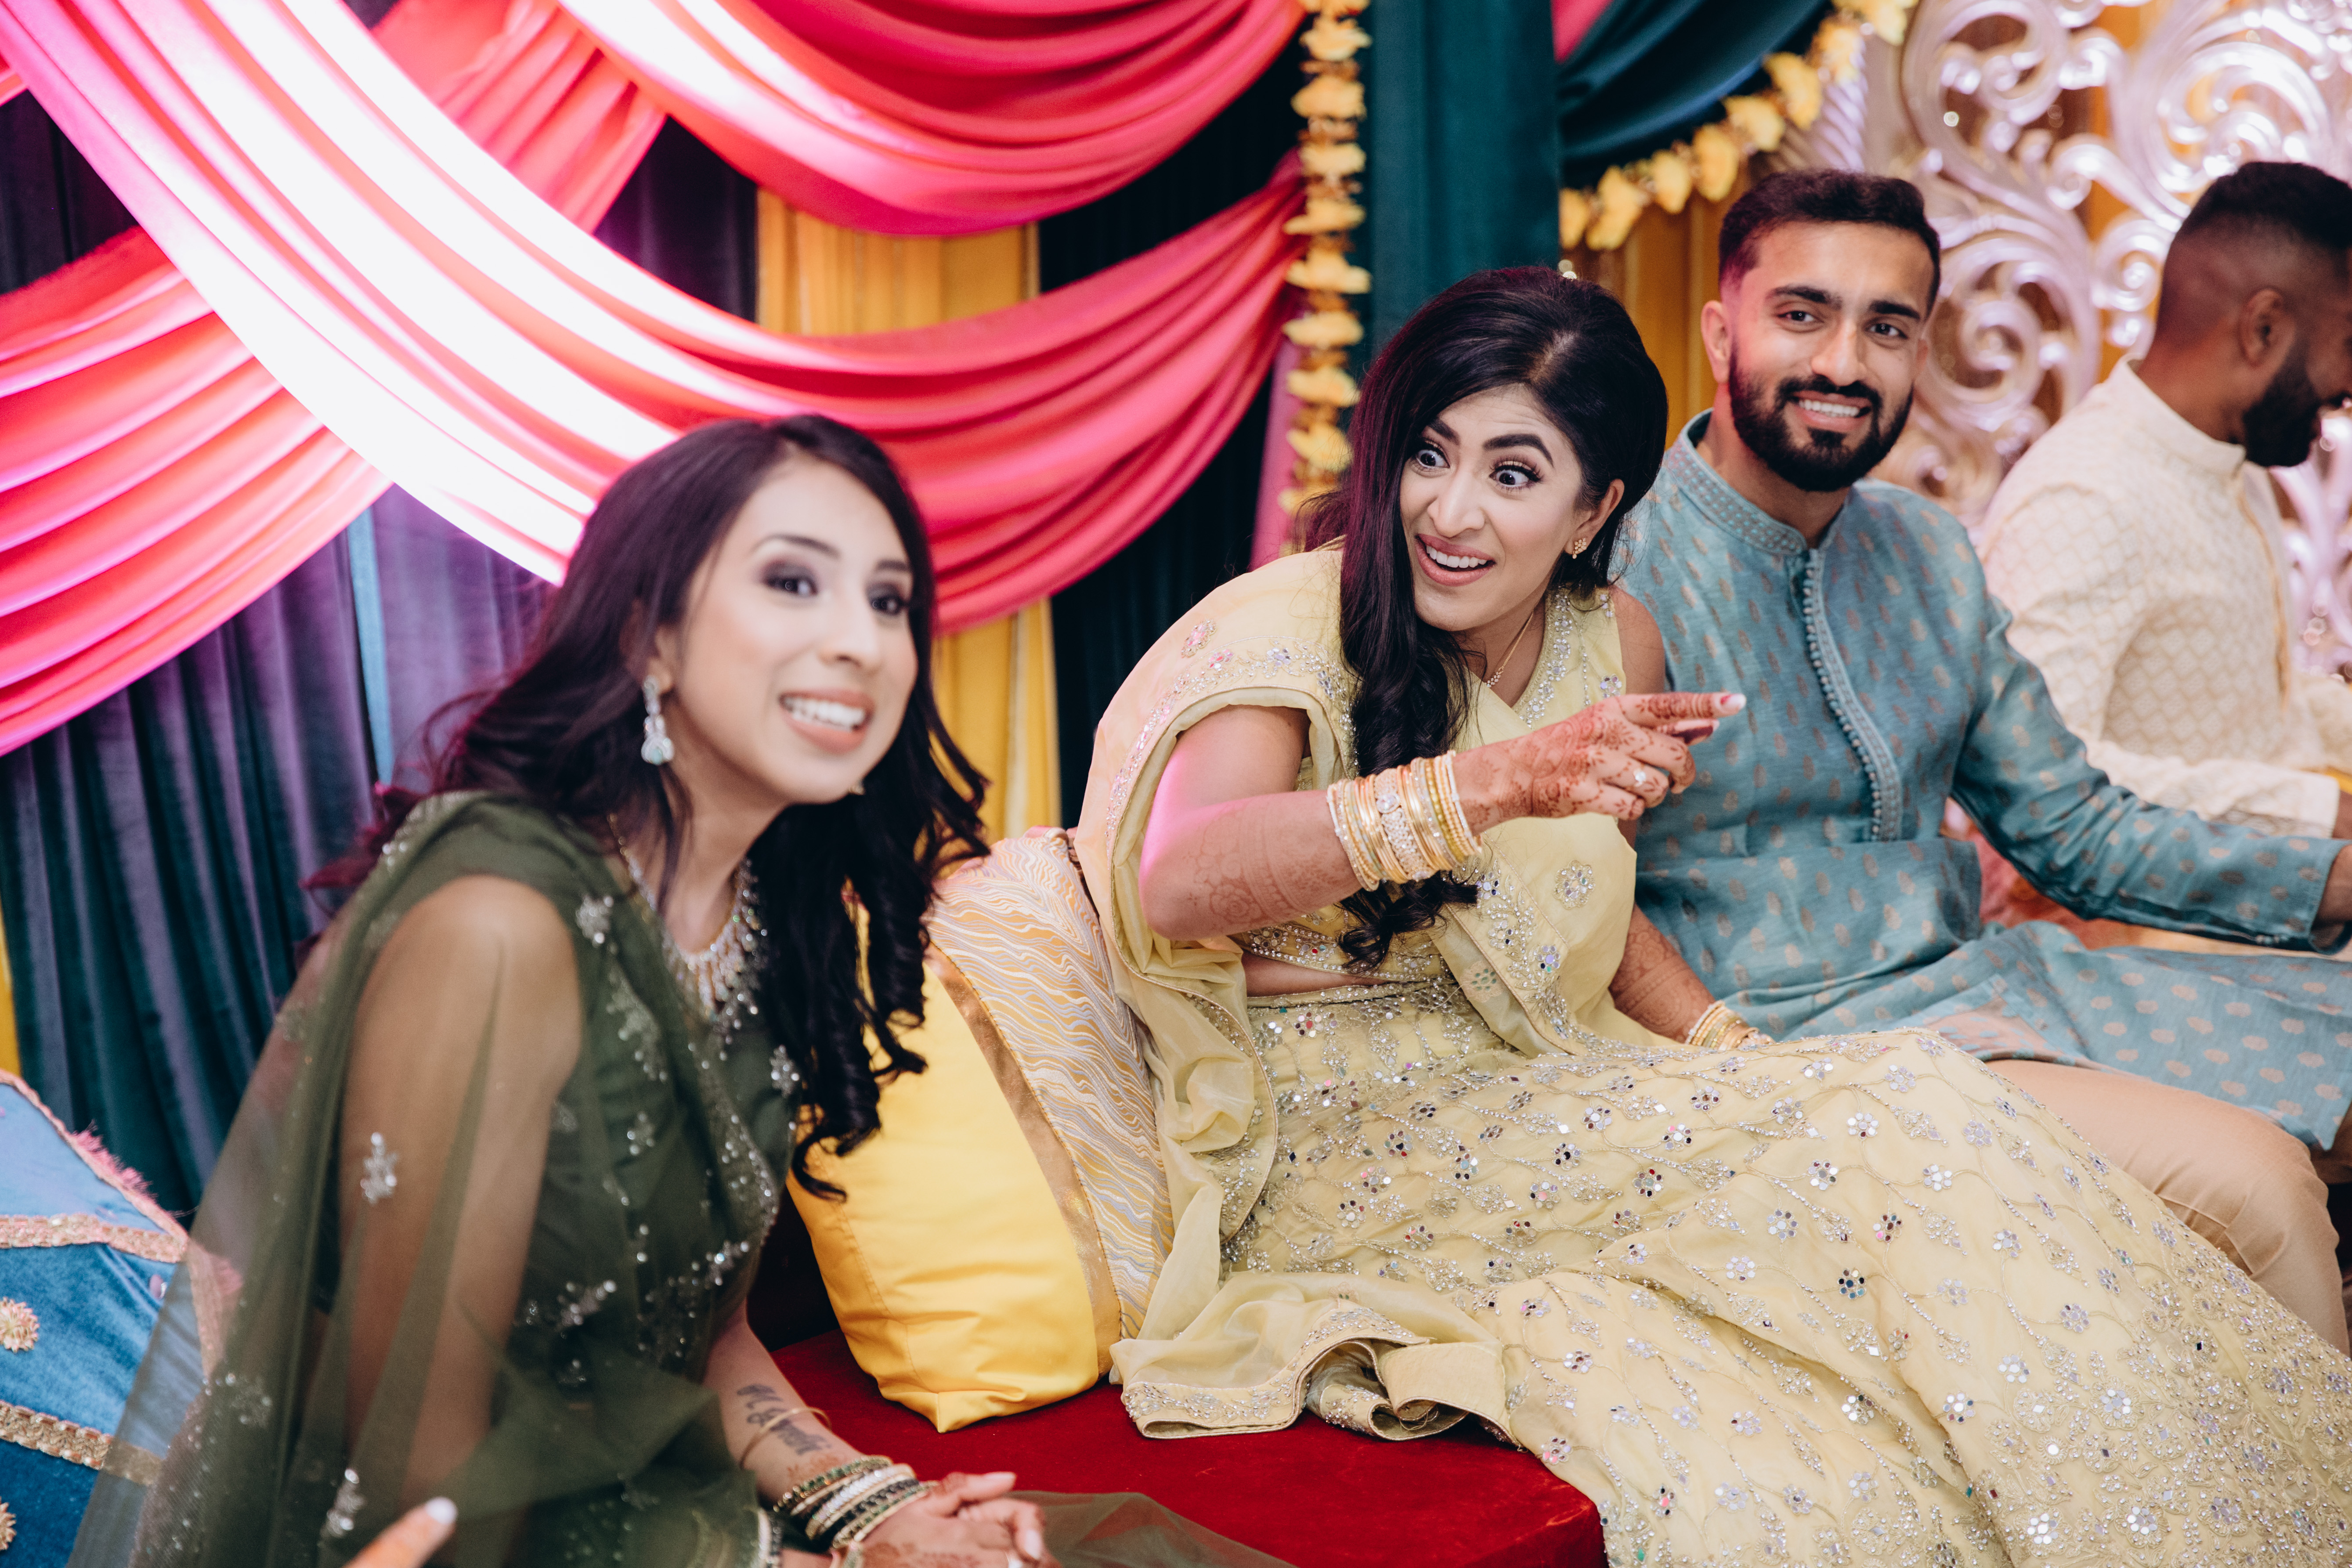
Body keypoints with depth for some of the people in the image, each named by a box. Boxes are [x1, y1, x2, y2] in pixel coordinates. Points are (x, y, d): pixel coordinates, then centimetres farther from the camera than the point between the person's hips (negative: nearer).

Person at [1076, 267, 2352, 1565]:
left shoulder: (1607, 638, 7)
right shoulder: (1285, 632, -12)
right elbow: (1176, 885, -32)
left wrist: (1732, 1050, 3)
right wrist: (1501, 780, -42)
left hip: (1541, 1113, 5)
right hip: (1328, 1154, -5)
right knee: (1882, 1123, -23)